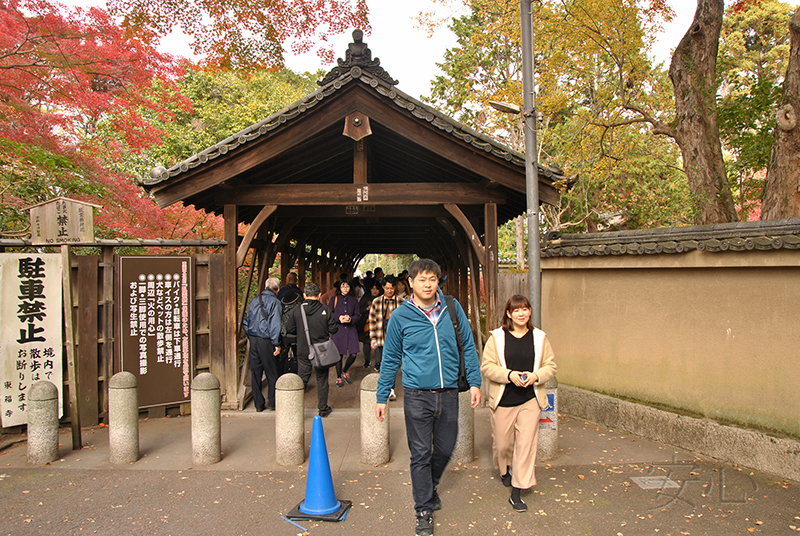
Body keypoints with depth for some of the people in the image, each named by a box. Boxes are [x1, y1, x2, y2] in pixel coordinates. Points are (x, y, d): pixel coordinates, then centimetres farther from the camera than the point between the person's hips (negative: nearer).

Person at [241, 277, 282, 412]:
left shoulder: (254, 300, 10)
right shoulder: (274, 302, -10)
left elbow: (246, 323, 14)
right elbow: (275, 325, -15)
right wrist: (277, 344, -11)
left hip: (253, 340, 6)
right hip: (266, 341, -6)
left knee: (255, 372, 11)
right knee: (272, 373, 7)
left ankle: (258, 403, 17)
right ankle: (272, 402, 12)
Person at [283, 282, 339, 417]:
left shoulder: (296, 311, -5)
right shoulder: (324, 311, -9)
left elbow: (289, 330, 1)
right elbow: (333, 329, -5)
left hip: (303, 352, 1)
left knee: (301, 380, 8)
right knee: (322, 380, 11)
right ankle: (323, 409, 21)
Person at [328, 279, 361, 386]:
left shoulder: (354, 300, 11)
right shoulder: (334, 299, 6)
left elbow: (358, 316, 8)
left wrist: (351, 319, -12)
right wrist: (339, 318, -14)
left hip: (351, 329, 2)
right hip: (338, 329, -2)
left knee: (353, 354, -5)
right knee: (339, 354, 2)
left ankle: (345, 371, 23)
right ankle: (339, 377, 20)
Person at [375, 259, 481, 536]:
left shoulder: (452, 308, 1)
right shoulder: (400, 316, -4)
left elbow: (468, 346, 8)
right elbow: (390, 359, 2)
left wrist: (474, 382, 2)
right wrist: (381, 397, 4)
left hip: (448, 393, 3)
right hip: (417, 396, -2)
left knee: (445, 449, 15)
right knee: (421, 454, 4)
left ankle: (430, 487, 44)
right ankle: (424, 510, 21)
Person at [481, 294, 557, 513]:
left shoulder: (539, 337, 4)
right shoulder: (497, 337, -2)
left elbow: (550, 365, 8)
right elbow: (486, 366, -4)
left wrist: (536, 376, -12)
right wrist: (509, 375, -18)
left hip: (530, 400, 1)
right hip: (503, 400, -1)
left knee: (526, 444, -4)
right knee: (502, 442, 11)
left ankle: (516, 492, 5)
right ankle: (504, 470, 45)